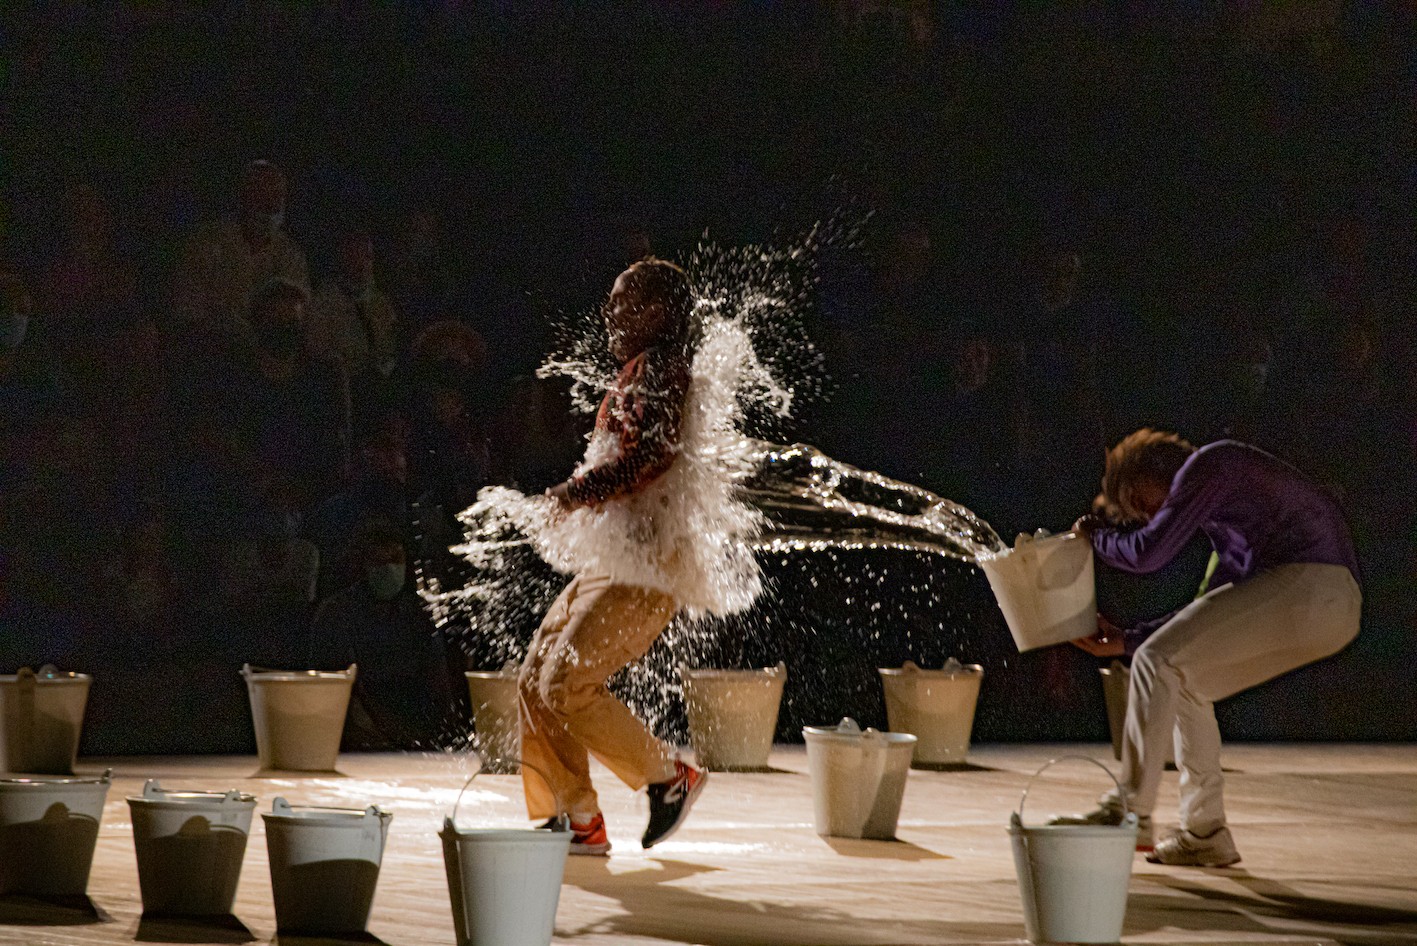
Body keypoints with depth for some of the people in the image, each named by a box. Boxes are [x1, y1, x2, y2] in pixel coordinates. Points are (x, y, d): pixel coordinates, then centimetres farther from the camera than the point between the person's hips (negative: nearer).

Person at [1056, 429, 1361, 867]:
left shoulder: (1207, 464, 3)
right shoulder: (1223, 525, 32)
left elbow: (1148, 552, -4)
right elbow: (1207, 614, 30)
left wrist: (1096, 537, 15)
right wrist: (1126, 641, 26)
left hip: (1306, 587, -10)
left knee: (1158, 660, -9)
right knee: (1183, 686, 16)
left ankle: (1129, 811, -10)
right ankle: (1205, 834, 13)